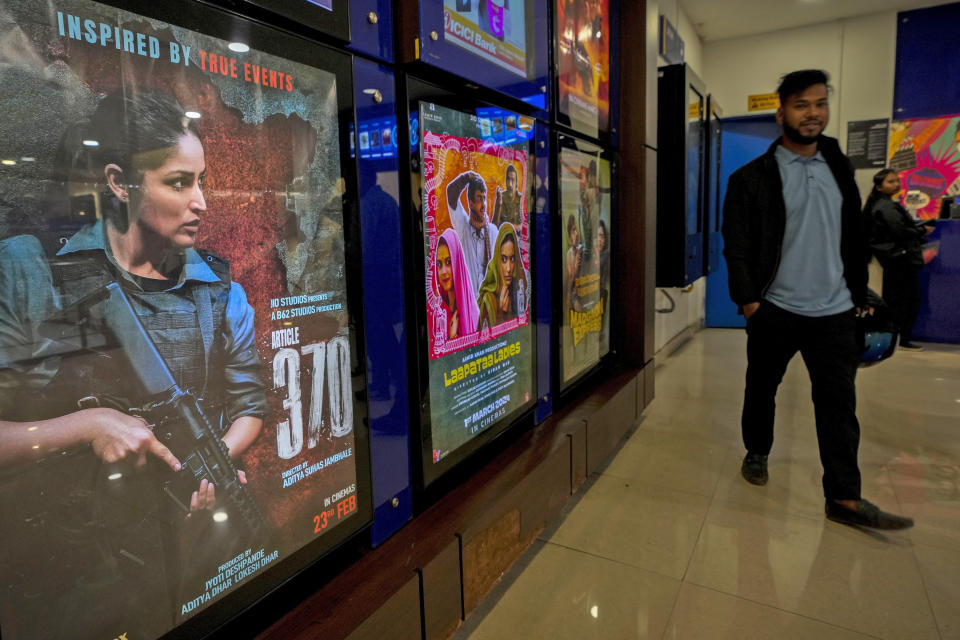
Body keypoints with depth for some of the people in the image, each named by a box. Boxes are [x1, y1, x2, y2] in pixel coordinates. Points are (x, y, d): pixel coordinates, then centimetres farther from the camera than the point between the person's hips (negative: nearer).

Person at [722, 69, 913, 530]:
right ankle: (756, 453, 34)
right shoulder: (752, 177, -4)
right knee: (762, 388, 12)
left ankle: (845, 498, 8)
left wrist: (858, 292, 13)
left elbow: (854, 238, 15)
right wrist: (747, 298, -15)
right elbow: (737, 244, -8)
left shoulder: (839, 169, 12)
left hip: (834, 311, 3)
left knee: (840, 402, 1)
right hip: (774, 309, -3)